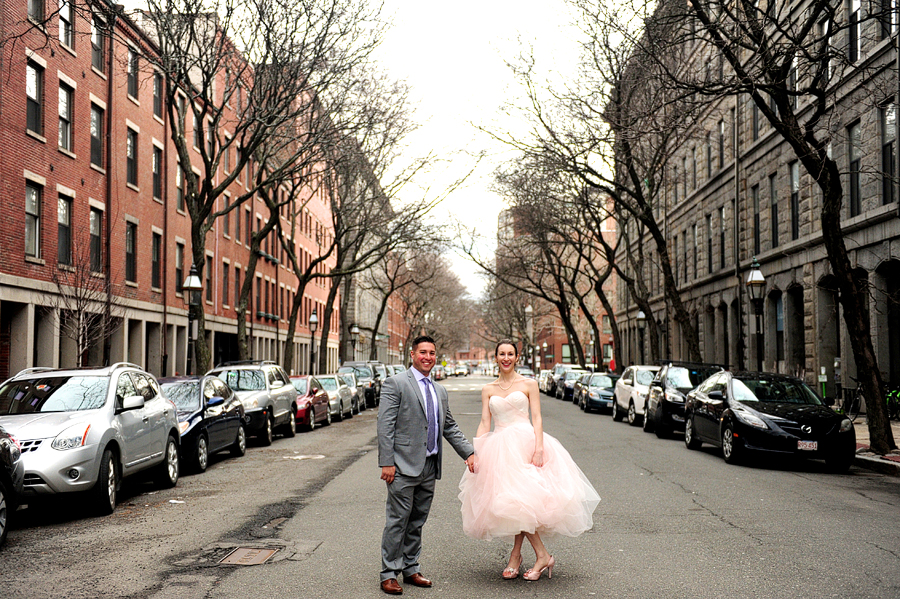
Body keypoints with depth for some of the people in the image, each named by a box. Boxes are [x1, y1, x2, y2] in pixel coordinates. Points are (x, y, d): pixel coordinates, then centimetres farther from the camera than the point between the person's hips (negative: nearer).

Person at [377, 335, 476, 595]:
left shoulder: (440, 391, 17)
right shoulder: (396, 383, -5)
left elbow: (450, 427, 21)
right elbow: (385, 425, -11)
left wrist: (469, 453, 10)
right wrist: (386, 463, -16)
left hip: (429, 467, 7)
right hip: (404, 466, -6)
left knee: (417, 522, 13)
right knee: (398, 521, -2)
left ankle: (410, 569, 23)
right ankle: (389, 574, 6)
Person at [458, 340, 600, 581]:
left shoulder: (528, 384, 6)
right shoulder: (488, 390, 14)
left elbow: (537, 418, -1)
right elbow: (484, 424, 10)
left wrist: (539, 448, -14)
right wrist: (474, 452, -3)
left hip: (525, 443, -3)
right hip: (498, 448, 3)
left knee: (520, 499, -12)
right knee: (512, 502, -3)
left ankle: (516, 554, 2)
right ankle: (542, 555, 6)